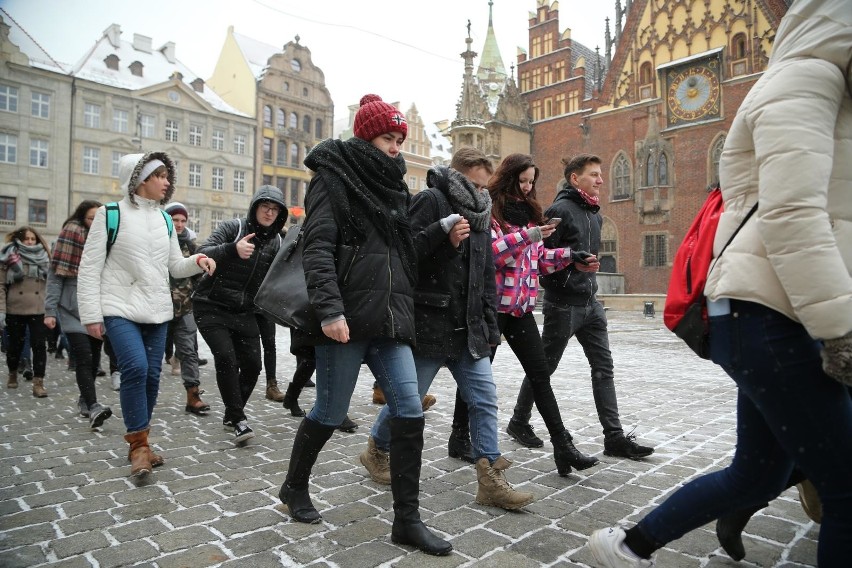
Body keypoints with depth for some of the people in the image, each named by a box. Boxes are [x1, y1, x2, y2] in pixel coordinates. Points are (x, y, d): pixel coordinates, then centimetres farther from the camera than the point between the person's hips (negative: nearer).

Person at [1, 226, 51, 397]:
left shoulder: (44, 258, 9)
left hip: (39, 311, 1)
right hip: (15, 310, -1)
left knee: (39, 346, -6)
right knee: (15, 345, 13)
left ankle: (38, 383, -5)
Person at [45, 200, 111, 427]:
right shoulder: (71, 235, -2)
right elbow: (56, 274, -4)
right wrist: (50, 310, -10)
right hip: (74, 308, -5)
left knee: (94, 357, 10)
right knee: (83, 357, -14)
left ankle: (85, 400, 26)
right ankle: (93, 407, -21)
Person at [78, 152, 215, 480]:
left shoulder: (165, 220, 11)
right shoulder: (111, 214, -3)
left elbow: (175, 267, 14)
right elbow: (90, 268, -4)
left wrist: (198, 261, -7)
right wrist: (91, 314, -9)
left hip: (157, 311, 5)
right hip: (121, 309, -5)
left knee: (152, 376, 5)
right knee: (135, 367, -20)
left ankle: (139, 442, 22)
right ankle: (138, 444, -4)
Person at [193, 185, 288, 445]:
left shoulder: (275, 242, 4)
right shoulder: (233, 227, -9)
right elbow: (201, 253, -21)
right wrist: (233, 249, -37)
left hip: (244, 313, 5)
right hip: (212, 308, -4)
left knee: (252, 364, 1)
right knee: (226, 358, -19)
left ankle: (231, 415, 23)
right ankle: (238, 419, -7)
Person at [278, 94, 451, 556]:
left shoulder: (393, 186, 20)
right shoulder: (333, 177, -2)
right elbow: (318, 247, -13)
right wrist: (329, 309, -24)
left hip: (389, 319, 7)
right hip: (346, 319, -6)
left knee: (410, 412, -1)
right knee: (330, 413, 5)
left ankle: (407, 520, 9)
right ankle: (294, 488, 33)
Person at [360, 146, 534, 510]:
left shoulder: (479, 215, 16)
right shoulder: (430, 201, -6)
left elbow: (487, 275, 18)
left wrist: (489, 326, 13)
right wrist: (443, 233, -25)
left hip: (468, 329, 7)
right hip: (429, 325, -7)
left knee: (485, 399, 2)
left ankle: (490, 481, 9)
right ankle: (376, 451, 32)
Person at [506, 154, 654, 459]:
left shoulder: (595, 214, 14)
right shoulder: (560, 210, -12)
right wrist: (573, 263, -24)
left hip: (590, 302, 8)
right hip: (563, 304, -8)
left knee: (603, 367, 5)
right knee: (544, 366, 5)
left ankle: (614, 436, 11)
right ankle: (519, 421, 23)